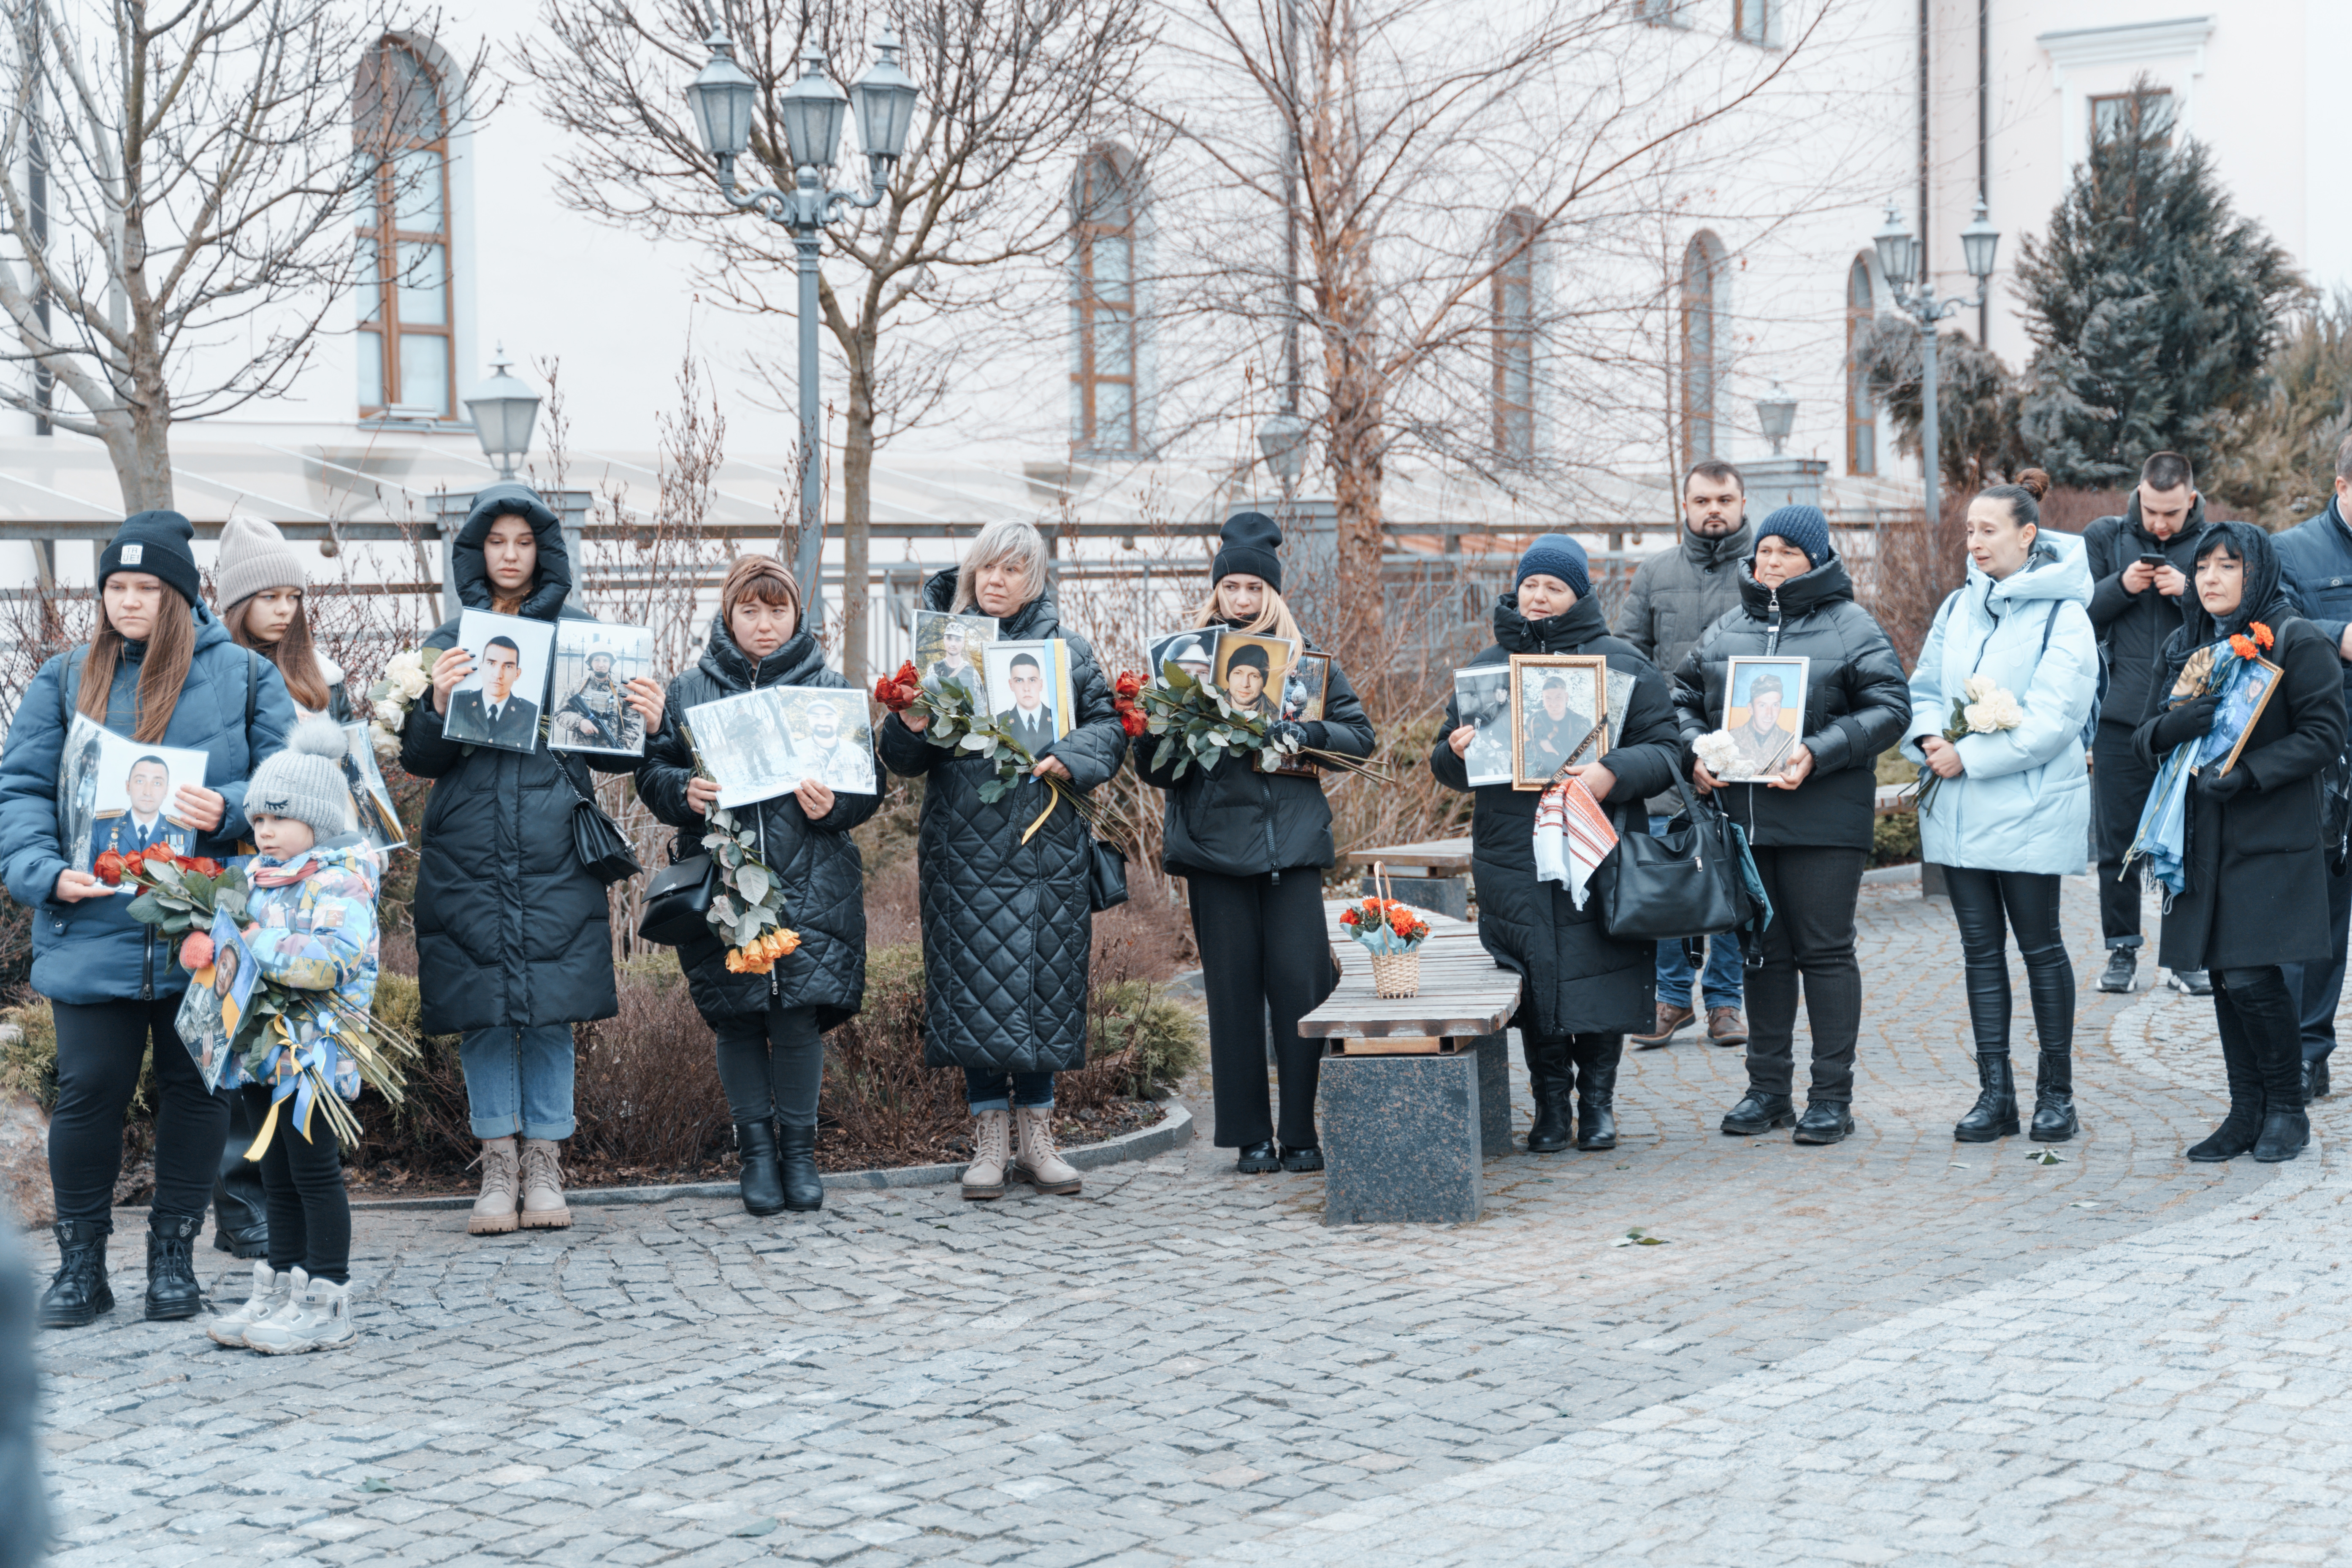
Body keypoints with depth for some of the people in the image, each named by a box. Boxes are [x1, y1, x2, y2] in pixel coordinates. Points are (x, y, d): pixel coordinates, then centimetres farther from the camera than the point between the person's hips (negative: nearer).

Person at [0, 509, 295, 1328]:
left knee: (196, 1087, 6)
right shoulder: (66, 681, 10)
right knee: (89, 1089, -1)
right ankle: (80, 1264, 13)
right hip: (92, 930, 0)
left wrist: (229, 810, -17)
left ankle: (174, 1255, 20)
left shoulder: (244, 678, 7)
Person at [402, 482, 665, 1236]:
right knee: (483, 1010, 1)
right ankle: (498, 1167, 10)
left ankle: (545, 1166, 11)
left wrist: (647, 727, -10)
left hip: (556, 855, 0)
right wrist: (438, 707, -17)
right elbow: (421, 760, 2)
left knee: (552, 1009, 1)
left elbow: (611, 752, 10)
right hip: (470, 853, 0)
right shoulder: (449, 640, 8)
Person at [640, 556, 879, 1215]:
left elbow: (868, 785, 7)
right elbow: (652, 772, 8)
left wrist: (833, 804, -14)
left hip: (811, 882, -1)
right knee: (737, 1018, 2)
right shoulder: (689, 690, 10)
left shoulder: (831, 690, 8)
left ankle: (799, 1148, 10)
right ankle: (755, 1149, 15)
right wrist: (685, 790, -13)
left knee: (798, 1012, -6)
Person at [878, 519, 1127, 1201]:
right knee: (975, 986, 0)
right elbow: (904, 760, 5)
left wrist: (1071, 759, -11)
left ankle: (1037, 1137, 14)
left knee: (1044, 983, 3)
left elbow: (1109, 723, 7)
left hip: (1046, 844, 1)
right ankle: (990, 1140, 9)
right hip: (965, 849, -1)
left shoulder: (1067, 650, 8)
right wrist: (910, 728, -17)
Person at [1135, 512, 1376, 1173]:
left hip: (1294, 840, 0)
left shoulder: (1304, 658, 10)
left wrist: (1306, 733, -11)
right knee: (1234, 988, 2)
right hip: (1215, 841, 0)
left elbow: (1360, 734, 7)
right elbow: (1153, 769, 6)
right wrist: (1160, 733, -16)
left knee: (1298, 982, -5)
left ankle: (1300, 1132, 4)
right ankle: (1251, 1136, 9)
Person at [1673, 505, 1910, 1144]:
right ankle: (1767, 1087, 20)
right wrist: (1695, 751, -3)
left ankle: (1832, 1096, 6)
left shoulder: (1851, 628, 0)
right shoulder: (1725, 631, 14)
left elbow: (1889, 708, -8)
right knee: (1763, 951, 11)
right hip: (1742, 815, 5)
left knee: (1825, 951, -1)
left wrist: (1818, 754, -19)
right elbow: (1683, 699, 18)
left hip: (1824, 820, -5)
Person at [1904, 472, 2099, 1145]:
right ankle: (1994, 1095, 12)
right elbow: (1924, 689, 13)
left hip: (2030, 810, -6)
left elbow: (2052, 718, -16)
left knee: (2040, 946, 2)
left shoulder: (2062, 615, -8)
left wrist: (1968, 758, -18)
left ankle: (2056, 1093, 13)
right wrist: (1930, 737, -8)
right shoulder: (1958, 606, 11)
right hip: (1956, 810, 6)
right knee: (1980, 950, 7)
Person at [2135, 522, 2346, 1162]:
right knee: (2224, 976, 7)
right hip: (2204, 838, 6)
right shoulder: (2186, 646, 14)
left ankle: (2287, 1111, 7)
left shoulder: (2297, 642, -5)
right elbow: (2147, 739, 13)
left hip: (2272, 838, -6)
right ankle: (2247, 1113, 16)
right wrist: (2175, 726, -10)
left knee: (2254, 977, -10)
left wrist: (2244, 773, -19)